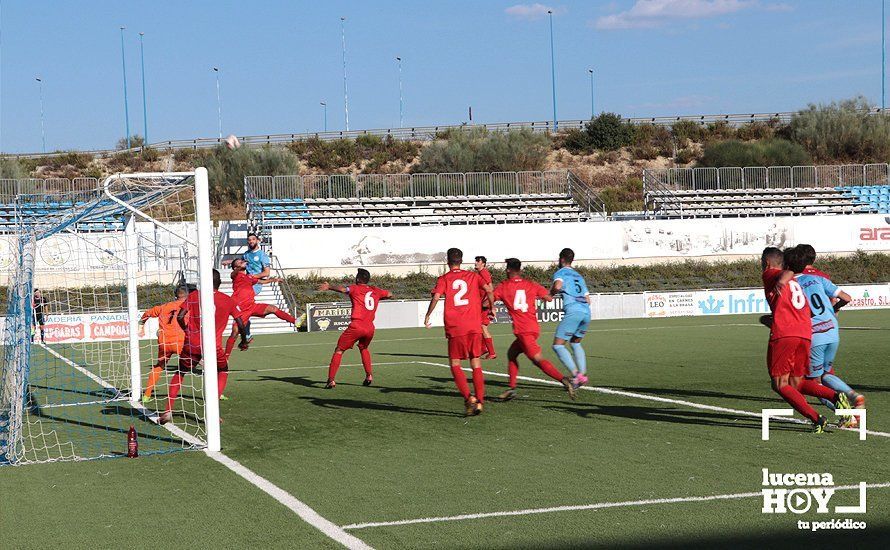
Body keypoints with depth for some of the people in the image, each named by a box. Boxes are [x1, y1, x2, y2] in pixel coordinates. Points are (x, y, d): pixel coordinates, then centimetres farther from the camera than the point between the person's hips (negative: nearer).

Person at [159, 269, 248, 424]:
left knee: (179, 374, 18)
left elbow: (180, 317, -2)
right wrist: (244, 341, 21)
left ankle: (168, 411, 8)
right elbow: (240, 324, 4)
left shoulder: (194, 295, 4)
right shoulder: (228, 301, 4)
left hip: (191, 344, 1)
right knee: (223, 373, 22)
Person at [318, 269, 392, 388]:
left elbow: (343, 289, -19)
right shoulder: (375, 291, 16)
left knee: (339, 350, 4)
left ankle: (331, 380, -5)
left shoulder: (355, 289, 2)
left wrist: (329, 286, -18)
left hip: (356, 326, -5)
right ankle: (369, 376, 21)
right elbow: (390, 295, 32)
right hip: (370, 328, 5)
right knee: (364, 348, 32)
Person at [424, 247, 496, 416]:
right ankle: (479, 401, 1)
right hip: (474, 326, 2)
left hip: (455, 328, -2)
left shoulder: (443, 279, 4)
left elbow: (436, 297, -10)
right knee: (476, 365, 8)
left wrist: (427, 316, 0)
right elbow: (488, 290, 2)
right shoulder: (473, 276, 11)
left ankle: (468, 397, -13)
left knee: (455, 364, 5)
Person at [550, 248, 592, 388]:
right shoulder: (579, 276, 28)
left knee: (558, 345, -3)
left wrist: (549, 295, 3)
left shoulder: (560, 273, 8)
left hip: (573, 312, -7)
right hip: (586, 312, 7)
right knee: (576, 343, 24)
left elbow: (557, 286, -15)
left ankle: (576, 375, -18)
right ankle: (583, 374, 9)